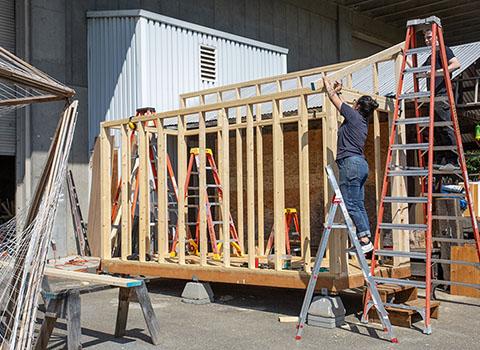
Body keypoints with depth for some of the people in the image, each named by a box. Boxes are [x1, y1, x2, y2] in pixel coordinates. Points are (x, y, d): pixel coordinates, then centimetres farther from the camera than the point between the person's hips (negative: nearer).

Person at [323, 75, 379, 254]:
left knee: (351, 204, -9)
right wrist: (337, 91, 44)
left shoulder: (353, 115, -5)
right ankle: (366, 240, 7)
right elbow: (341, 105, 36)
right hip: (361, 163, 9)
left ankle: (365, 240, -10)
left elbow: (333, 98, 6)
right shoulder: (362, 121, 18)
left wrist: (328, 84, 22)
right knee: (359, 205, 8)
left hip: (350, 162, -9)